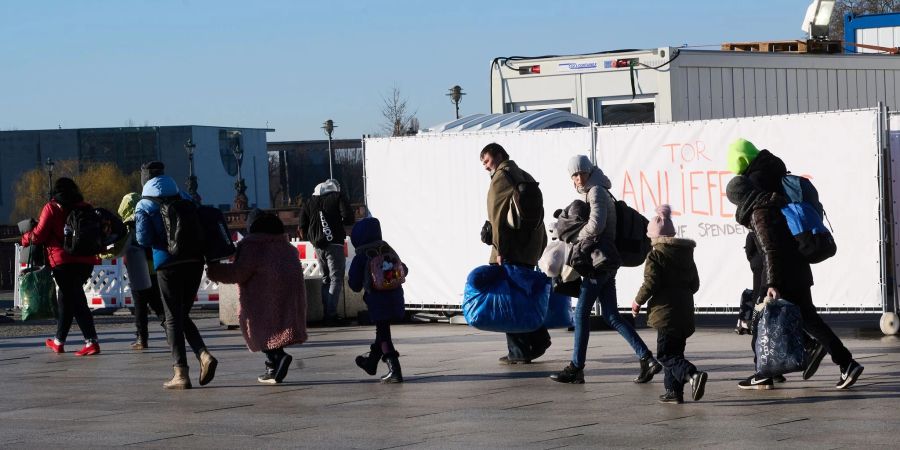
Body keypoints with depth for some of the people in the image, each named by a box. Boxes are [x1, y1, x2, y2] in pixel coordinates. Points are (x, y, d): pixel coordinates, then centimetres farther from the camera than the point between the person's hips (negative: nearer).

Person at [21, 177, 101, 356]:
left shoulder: (51, 208, -2)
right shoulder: (85, 207, 11)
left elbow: (39, 235, -3)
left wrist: (25, 239, 16)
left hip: (63, 261, -5)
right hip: (86, 261, 5)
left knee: (76, 301, -4)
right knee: (65, 299, 18)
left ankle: (92, 342, -15)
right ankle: (59, 341, 27)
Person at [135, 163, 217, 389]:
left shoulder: (144, 206, -1)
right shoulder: (183, 197, 13)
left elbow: (143, 239, -8)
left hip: (168, 264, -4)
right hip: (194, 260, 4)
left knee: (173, 319, 3)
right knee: (183, 316, 17)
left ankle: (181, 374, -1)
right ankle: (204, 355, -5)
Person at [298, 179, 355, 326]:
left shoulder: (309, 202, 14)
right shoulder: (338, 197, 0)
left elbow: (302, 227, 8)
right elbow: (349, 218, -11)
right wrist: (339, 222, 9)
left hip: (318, 246, 5)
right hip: (334, 244, -5)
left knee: (326, 279, 16)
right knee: (336, 278, -4)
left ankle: (326, 314, 14)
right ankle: (331, 314, -13)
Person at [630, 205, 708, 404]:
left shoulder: (655, 255, -7)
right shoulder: (686, 253, 15)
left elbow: (651, 283, -14)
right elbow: (695, 283, 17)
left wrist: (638, 302, 0)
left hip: (666, 311, -7)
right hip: (685, 311, 8)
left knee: (666, 354, -7)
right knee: (675, 350, 16)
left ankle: (692, 374, -28)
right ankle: (674, 390, 14)